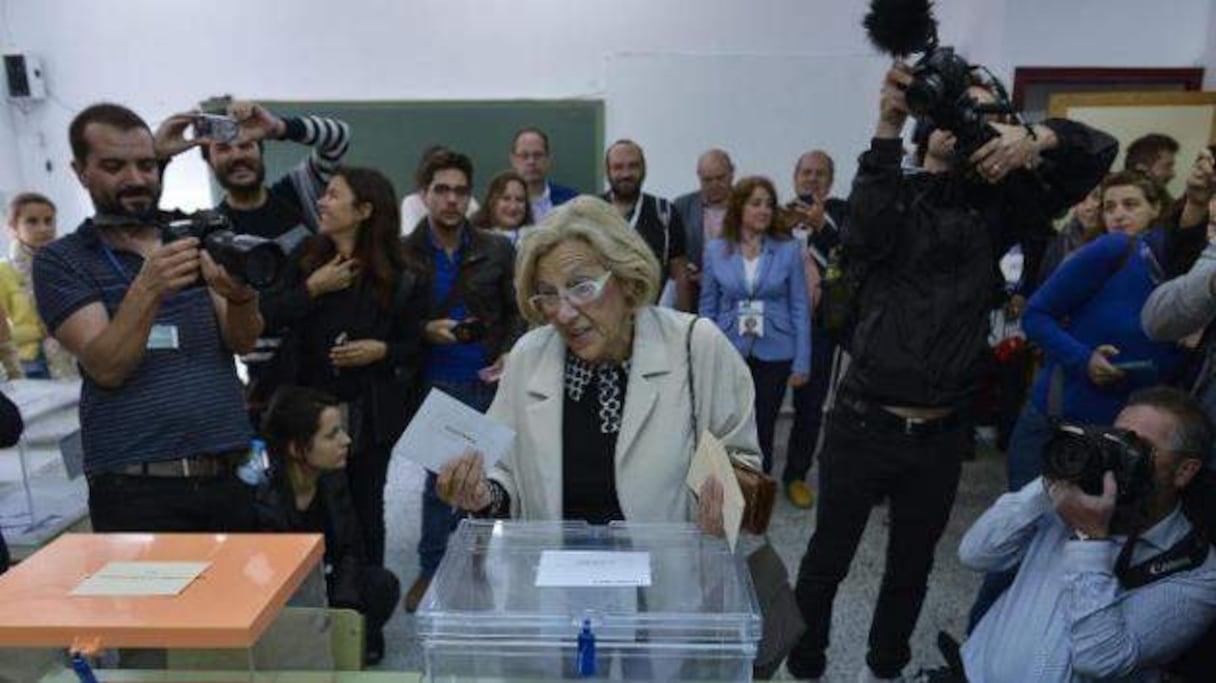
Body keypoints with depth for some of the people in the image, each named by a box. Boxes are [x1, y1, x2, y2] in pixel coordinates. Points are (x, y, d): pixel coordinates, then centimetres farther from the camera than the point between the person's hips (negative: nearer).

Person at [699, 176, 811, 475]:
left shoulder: (789, 249, -3)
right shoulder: (716, 250, 0)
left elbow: (800, 308, -2)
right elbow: (708, 308, 4)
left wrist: (801, 362, -5)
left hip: (774, 355, 0)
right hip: (728, 354, 1)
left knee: (763, 430, 10)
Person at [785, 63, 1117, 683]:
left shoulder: (995, 207, 6)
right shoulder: (894, 193, -2)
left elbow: (1098, 150, 4)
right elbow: (862, 237, -24)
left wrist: (1036, 138, -17)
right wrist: (888, 127, -30)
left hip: (940, 436, 4)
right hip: (863, 425, -3)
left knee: (912, 567, 20)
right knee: (827, 561, 10)